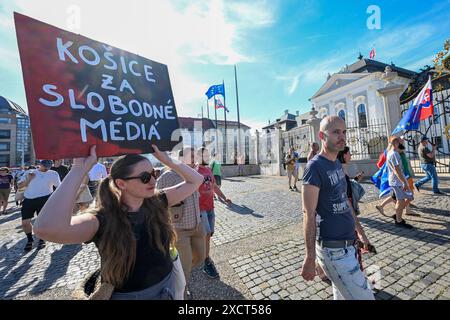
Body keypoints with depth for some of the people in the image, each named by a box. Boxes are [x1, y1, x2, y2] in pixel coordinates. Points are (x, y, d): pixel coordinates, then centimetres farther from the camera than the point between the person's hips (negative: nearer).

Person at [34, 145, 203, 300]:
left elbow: (196, 180, -9)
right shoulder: (104, 219, -22)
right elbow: (47, 229, -42)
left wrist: (167, 160, -17)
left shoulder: (157, 201, -12)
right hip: (127, 295, -3)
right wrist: (79, 168, -35)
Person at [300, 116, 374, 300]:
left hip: (348, 244, 8)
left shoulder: (337, 164, 9)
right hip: (333, 249, -8)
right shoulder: (315, 167, -19)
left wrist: (360, 231, 17)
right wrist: (310, 258, -19)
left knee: (342, 295, 21)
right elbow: (309, 214, -21)